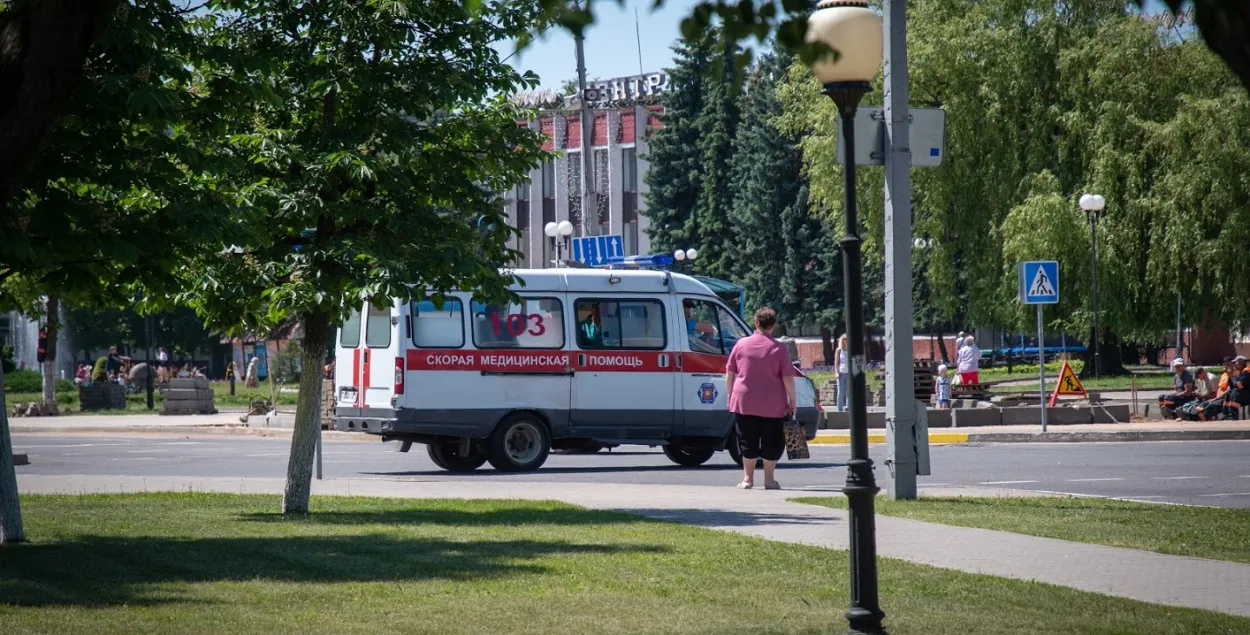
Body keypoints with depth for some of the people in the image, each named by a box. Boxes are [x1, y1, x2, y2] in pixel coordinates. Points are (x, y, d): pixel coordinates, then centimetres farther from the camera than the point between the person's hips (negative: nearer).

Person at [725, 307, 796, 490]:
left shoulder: (741, 344, 0)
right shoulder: (778, 349, -6)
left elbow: (729, 373, 5)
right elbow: (788, 378, -7)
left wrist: (730, 394, 15)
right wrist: (792, 400, 2)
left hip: (744, 403, 2)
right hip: (772, 405, -2)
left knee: (748, 441, 9)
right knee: (771, 442, 8)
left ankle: (747, 478, 11)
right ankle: (769, 480, 9)